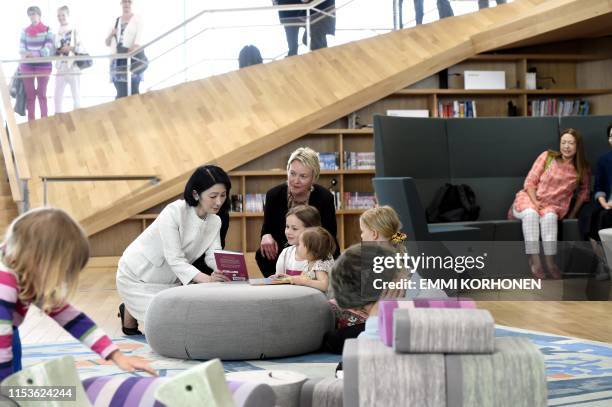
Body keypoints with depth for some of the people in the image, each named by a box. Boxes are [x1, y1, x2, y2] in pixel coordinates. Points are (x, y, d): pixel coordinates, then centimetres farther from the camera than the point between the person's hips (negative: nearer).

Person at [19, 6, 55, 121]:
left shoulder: (47, 30, 0)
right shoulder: (25, 31, 9)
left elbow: (50, 49, -8)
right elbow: (21, 48, 6)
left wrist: (37, 54, -25)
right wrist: (25, 54, -19)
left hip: (43, 66, -2)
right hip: (27, 66, 3)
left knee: (42, 95, 4)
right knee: (29, 95, 4)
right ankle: (31, 122, 10)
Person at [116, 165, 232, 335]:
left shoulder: (215, 221, -6)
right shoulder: (173, 212, -29)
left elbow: (214, 255, -15)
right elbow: (175, 259, -34)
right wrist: (207, 279, -49)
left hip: (171, 279, 7)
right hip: (138, 276, -7)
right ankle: (130, 311, 11)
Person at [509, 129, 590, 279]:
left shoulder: (582, 171, 6)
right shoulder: (547, 157, 1)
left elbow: (583, 192, 20)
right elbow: (530, 182, 0)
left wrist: (572, 214, 9)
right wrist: (534, 201, -15)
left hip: (553, 206, 1)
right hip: (529, 199, -1)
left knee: (549, 216, -37)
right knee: (531, 213, -37)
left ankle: (550, 263, -37)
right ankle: (534, 261, -41)